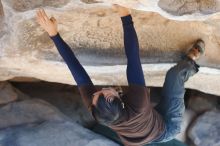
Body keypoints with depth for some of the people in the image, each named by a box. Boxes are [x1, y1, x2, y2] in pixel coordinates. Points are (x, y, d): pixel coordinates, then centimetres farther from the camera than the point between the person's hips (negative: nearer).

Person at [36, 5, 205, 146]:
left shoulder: (95, 108, -39)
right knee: (175, 73, -6)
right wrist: (126, 16, -49)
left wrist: (54, 34, -32)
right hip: (166, 128, -4)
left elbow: (77, 71, -37)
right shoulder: (139, 104, -49)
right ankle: (190, 61, 28)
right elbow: (133, 58, -49)